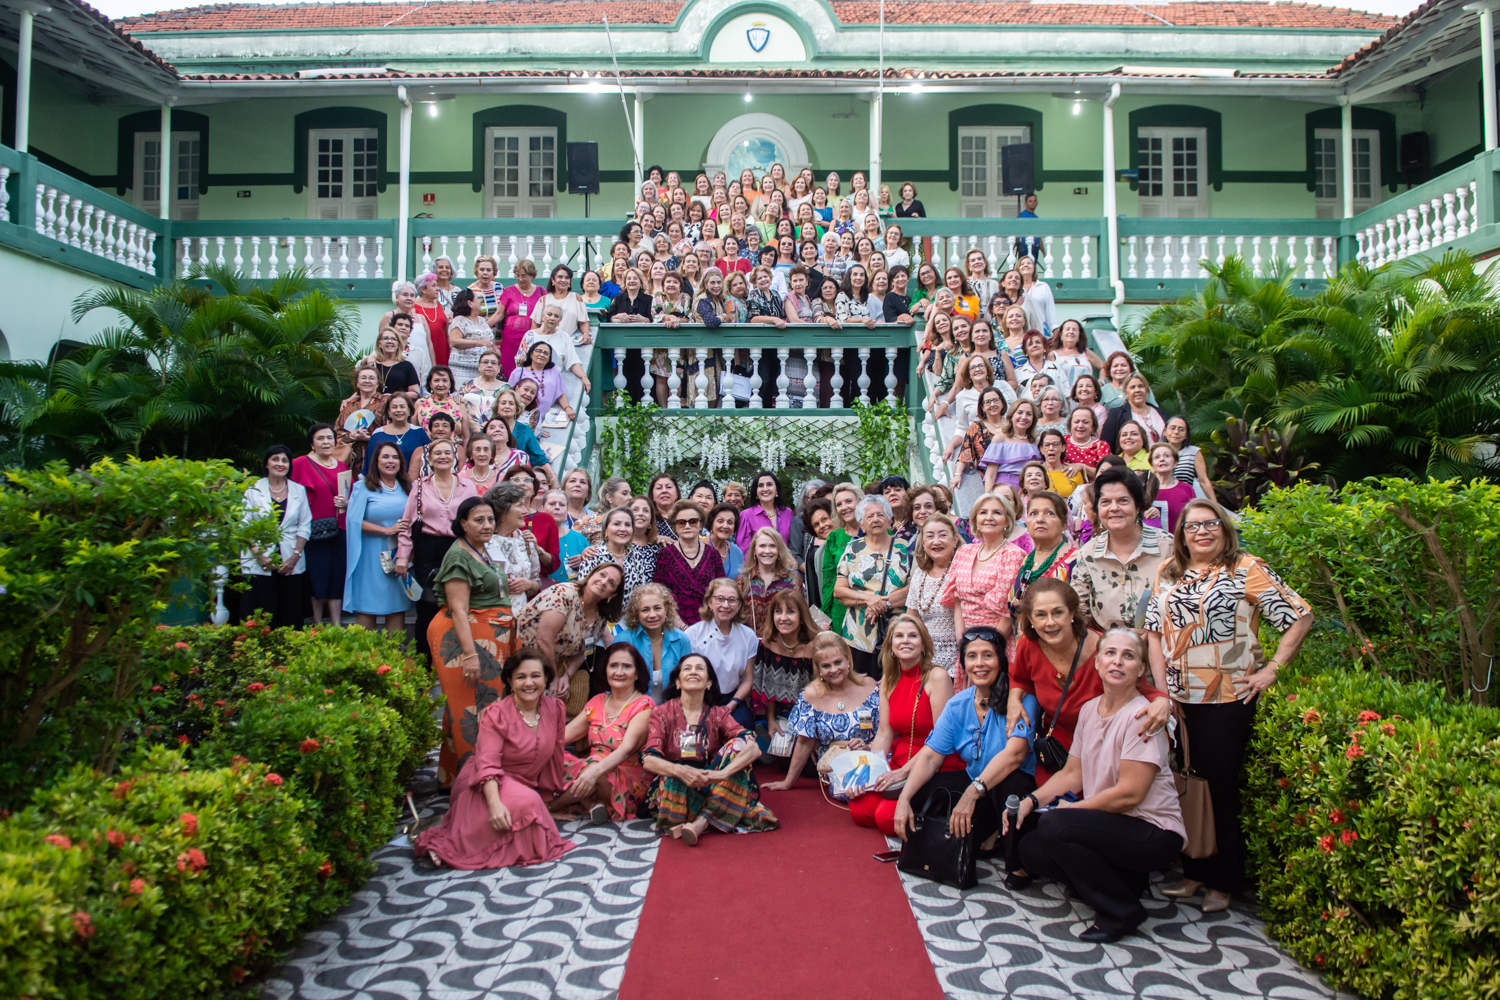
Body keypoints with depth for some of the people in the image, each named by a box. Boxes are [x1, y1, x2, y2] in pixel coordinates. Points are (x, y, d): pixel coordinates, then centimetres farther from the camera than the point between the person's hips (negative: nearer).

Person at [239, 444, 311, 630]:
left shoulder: (299, 490, 9)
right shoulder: (254, 489, 4)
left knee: (291, 619, 1)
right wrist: (259, 555, -11)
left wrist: (295, 556, -5)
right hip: (259, 565, -2)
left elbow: (305, 526, 7)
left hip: (292, 565, 2)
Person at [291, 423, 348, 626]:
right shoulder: (301, 464, -2)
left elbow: (351, 495, 20)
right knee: (318, 577, 1)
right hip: (315, 531, -4)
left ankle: (337, 627, 10)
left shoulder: (342, 466, 14)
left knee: (337, 578, 5)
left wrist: (347, 502, -2)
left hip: (339, 531, 4)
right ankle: (318, 626, 13)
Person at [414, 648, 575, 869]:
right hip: (485, 787, -5)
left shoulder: (554, 709, 3)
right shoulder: (496, 715, -11)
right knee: (525, 802, -36)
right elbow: (487, 763, -22)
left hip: (526, 785, 5)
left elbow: (554, 754, 11)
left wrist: (552, 799, 16)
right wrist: (495, 804, -38)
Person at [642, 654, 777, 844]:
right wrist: (680, 771, -34)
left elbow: (754, 748, -13)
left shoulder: (718, 714, 4)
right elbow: (648, 760, -13)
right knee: (676, 775, -36)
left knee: (738, 745, -23)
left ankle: (700, 822, -30)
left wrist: (723, 773, -31)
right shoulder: (662, 713, 1)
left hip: (711, 786, 3)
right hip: (673, 787, -3)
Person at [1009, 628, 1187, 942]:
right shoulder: (1089, 710, 6)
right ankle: (1126, 882, 10)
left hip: (1154, 833, -8)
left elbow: (1129, 794, -20)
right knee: (1029, 847, -4)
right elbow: (1072, 774, 9)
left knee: (1054, 824, -27)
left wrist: (1070, 808, -11)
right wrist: (1030, 801, -6)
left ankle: (1120, 911, -7)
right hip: (1109, 825, 8)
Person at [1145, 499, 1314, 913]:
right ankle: (1193, 871, 24)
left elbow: (1300, 617, -5)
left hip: (1230, 699, -4)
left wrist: (1271, 669, -9)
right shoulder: (1167, 572, 9)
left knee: (1221, 786, 3)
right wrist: (1163, 691, 0)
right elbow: (1154, 632, 8)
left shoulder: (1246, 569, -3)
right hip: (1180, 701, 4)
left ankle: (1222, 882, 18)